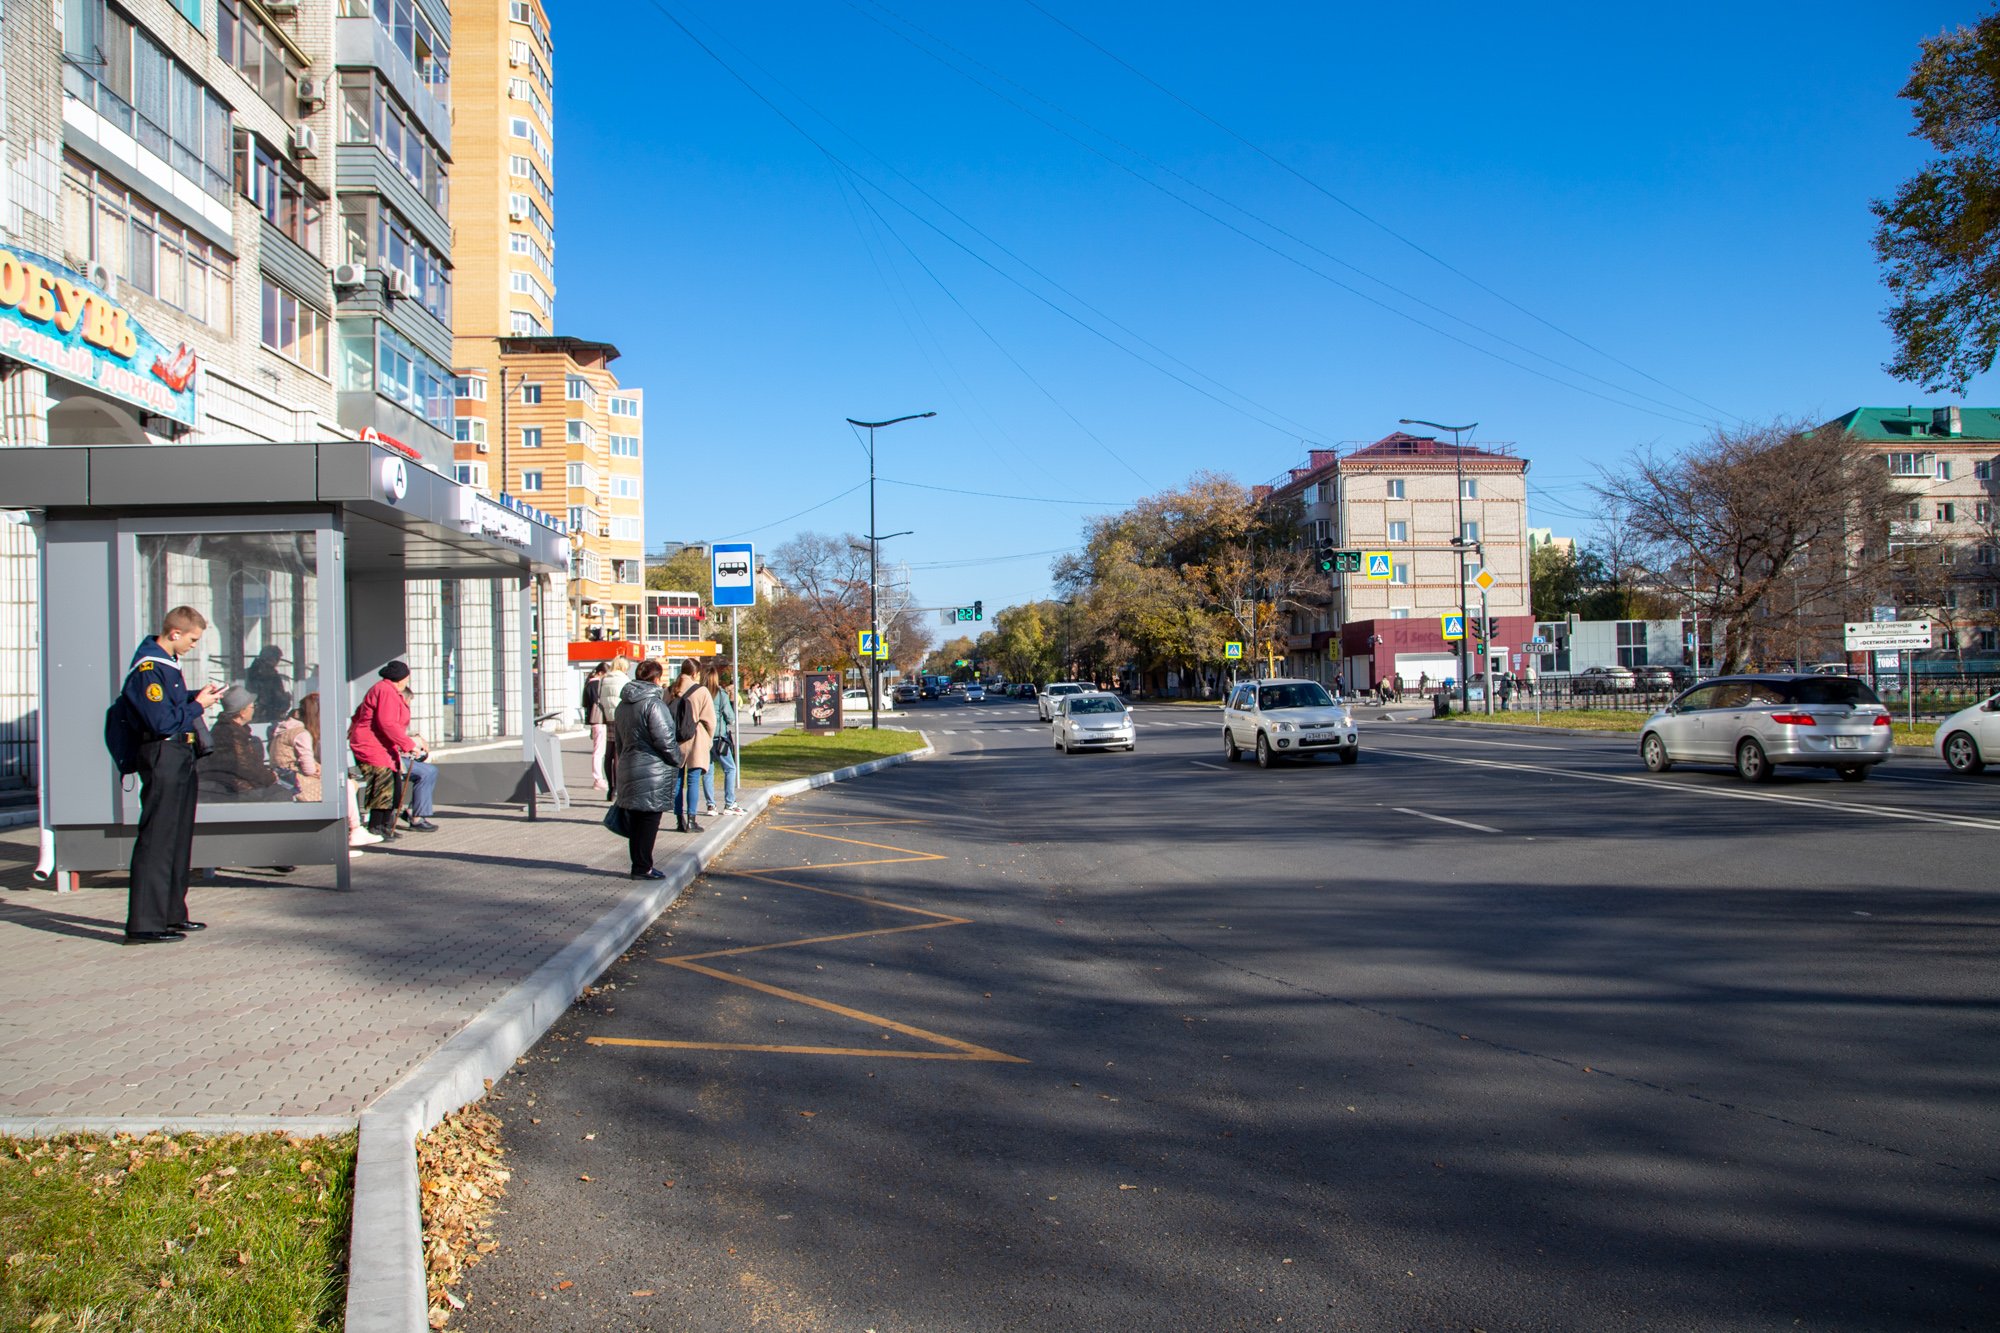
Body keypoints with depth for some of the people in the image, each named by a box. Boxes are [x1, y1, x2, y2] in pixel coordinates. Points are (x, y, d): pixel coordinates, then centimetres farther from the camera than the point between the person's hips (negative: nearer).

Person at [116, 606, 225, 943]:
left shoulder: (167, 662, 16)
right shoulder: (147, 668, -16)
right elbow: (162, 722, -20)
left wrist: (196, 696, 10)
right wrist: (198, 705, -10)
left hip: (181, 757, 11)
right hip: (162, 758, -11)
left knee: (179, 838, 15)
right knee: (156, 840, -8)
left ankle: (172, 914, 25)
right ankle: (143, 924, -4)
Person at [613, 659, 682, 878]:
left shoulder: (622, 705, 13)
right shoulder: (654, 704, -16)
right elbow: (665, 740, -19)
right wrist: (677, 760, -4)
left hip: (628, 769, 8)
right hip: (653, 774, -8)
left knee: (635, 822, 13)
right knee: (649, 820, -1)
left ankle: (639, 865, 19)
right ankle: (643, 868, 2)